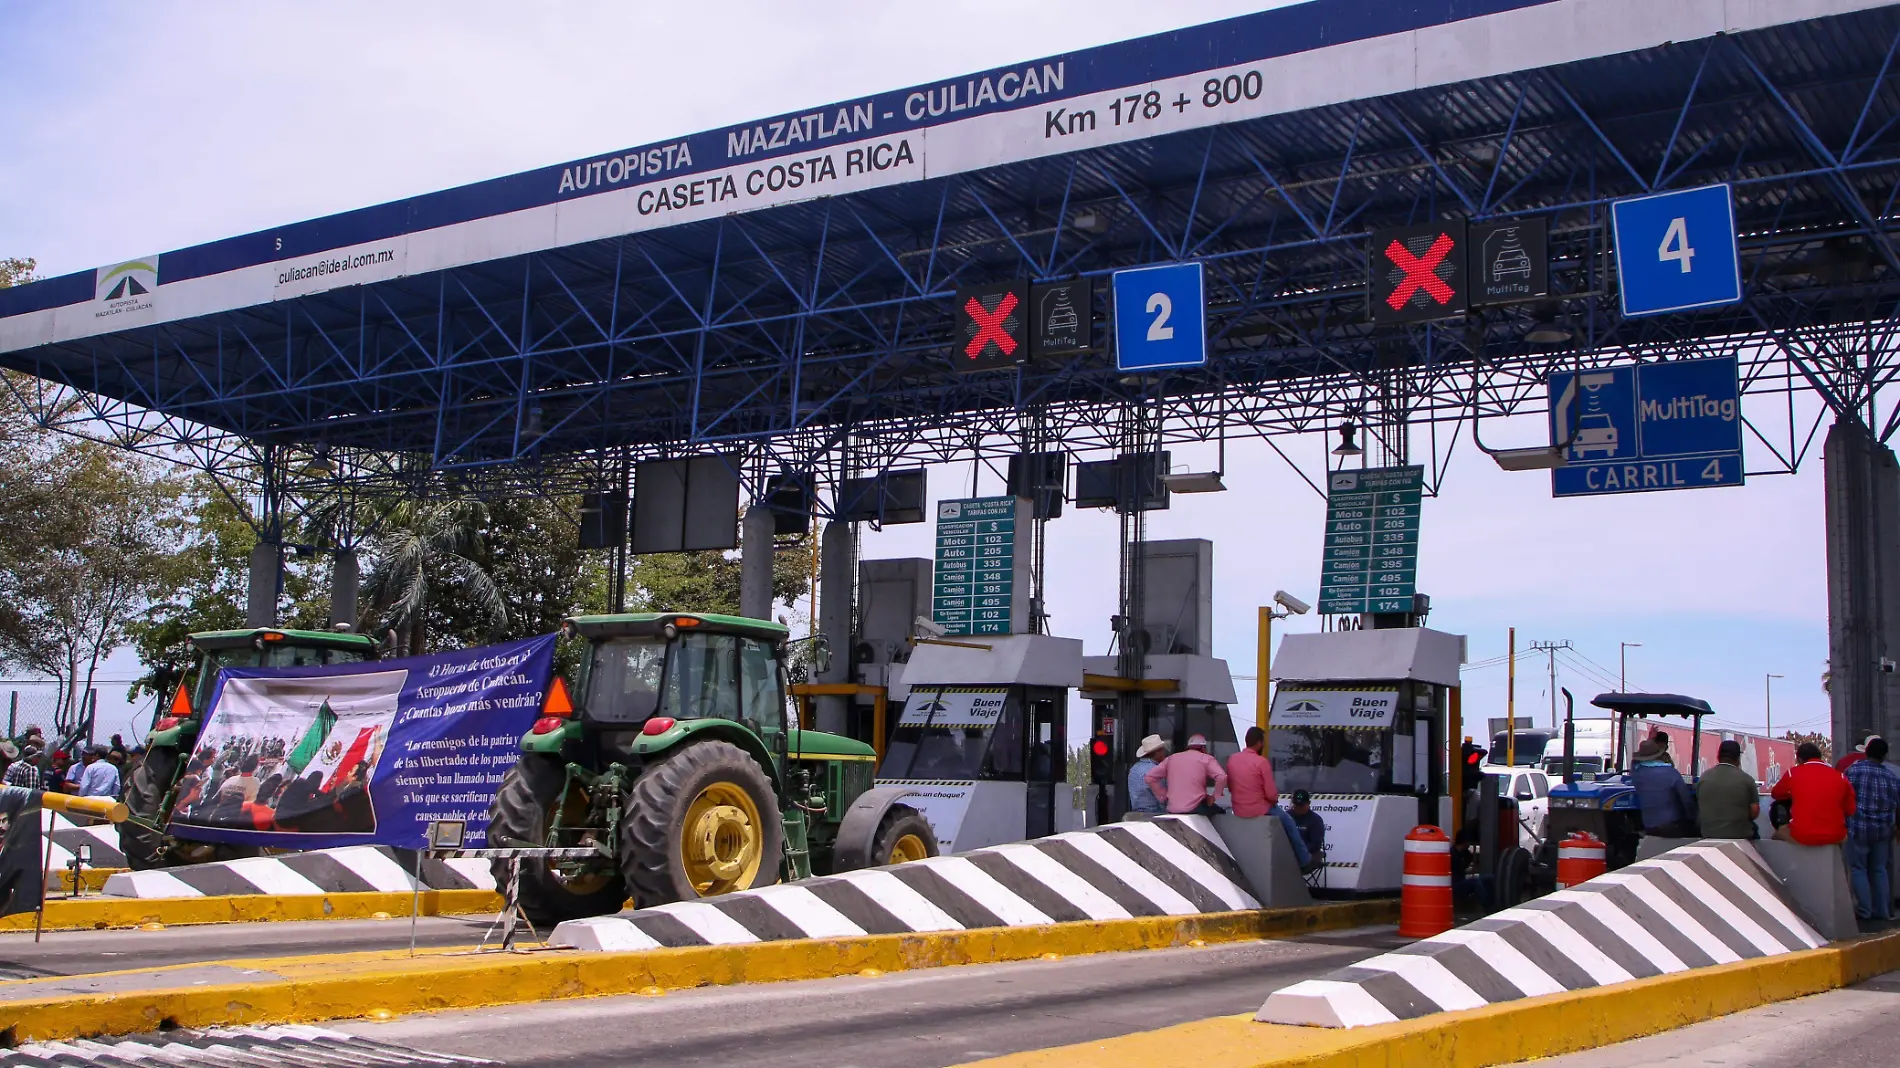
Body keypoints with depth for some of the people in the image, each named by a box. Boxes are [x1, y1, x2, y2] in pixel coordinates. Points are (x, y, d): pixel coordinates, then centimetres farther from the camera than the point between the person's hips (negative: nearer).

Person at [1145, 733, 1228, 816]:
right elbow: (1222, 777, -16)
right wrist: (1214, 797, -3)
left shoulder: (1172, 758, 16)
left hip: (1172, 811, 4)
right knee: (1221, 814, 20)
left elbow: (1149, 778, 13)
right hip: (1195, 808, -4)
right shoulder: (1206, 759, 2)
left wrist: (1164, 795, 14)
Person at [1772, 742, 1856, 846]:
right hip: (1835, 836, 2)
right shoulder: (1840, 777, 2)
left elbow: (1776, 794, 16)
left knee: (1778, 834, 31)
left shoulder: (1793, 773, -1)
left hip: (1801, 836, -2)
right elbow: (1850, 810, 11)